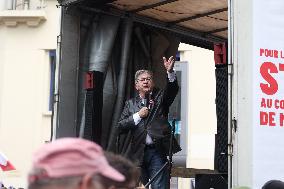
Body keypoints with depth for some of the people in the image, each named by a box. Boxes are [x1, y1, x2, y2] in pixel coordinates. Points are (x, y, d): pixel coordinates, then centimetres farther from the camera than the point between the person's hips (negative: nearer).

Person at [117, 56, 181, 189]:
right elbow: (120, 126, 5)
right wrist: (138, 116, -7)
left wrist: (170, 72, -29)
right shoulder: (131, 103, 13)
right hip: (138, 153, 2)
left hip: (158, 151, -2)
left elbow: (172, 89, -12)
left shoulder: (160, 97, 9)